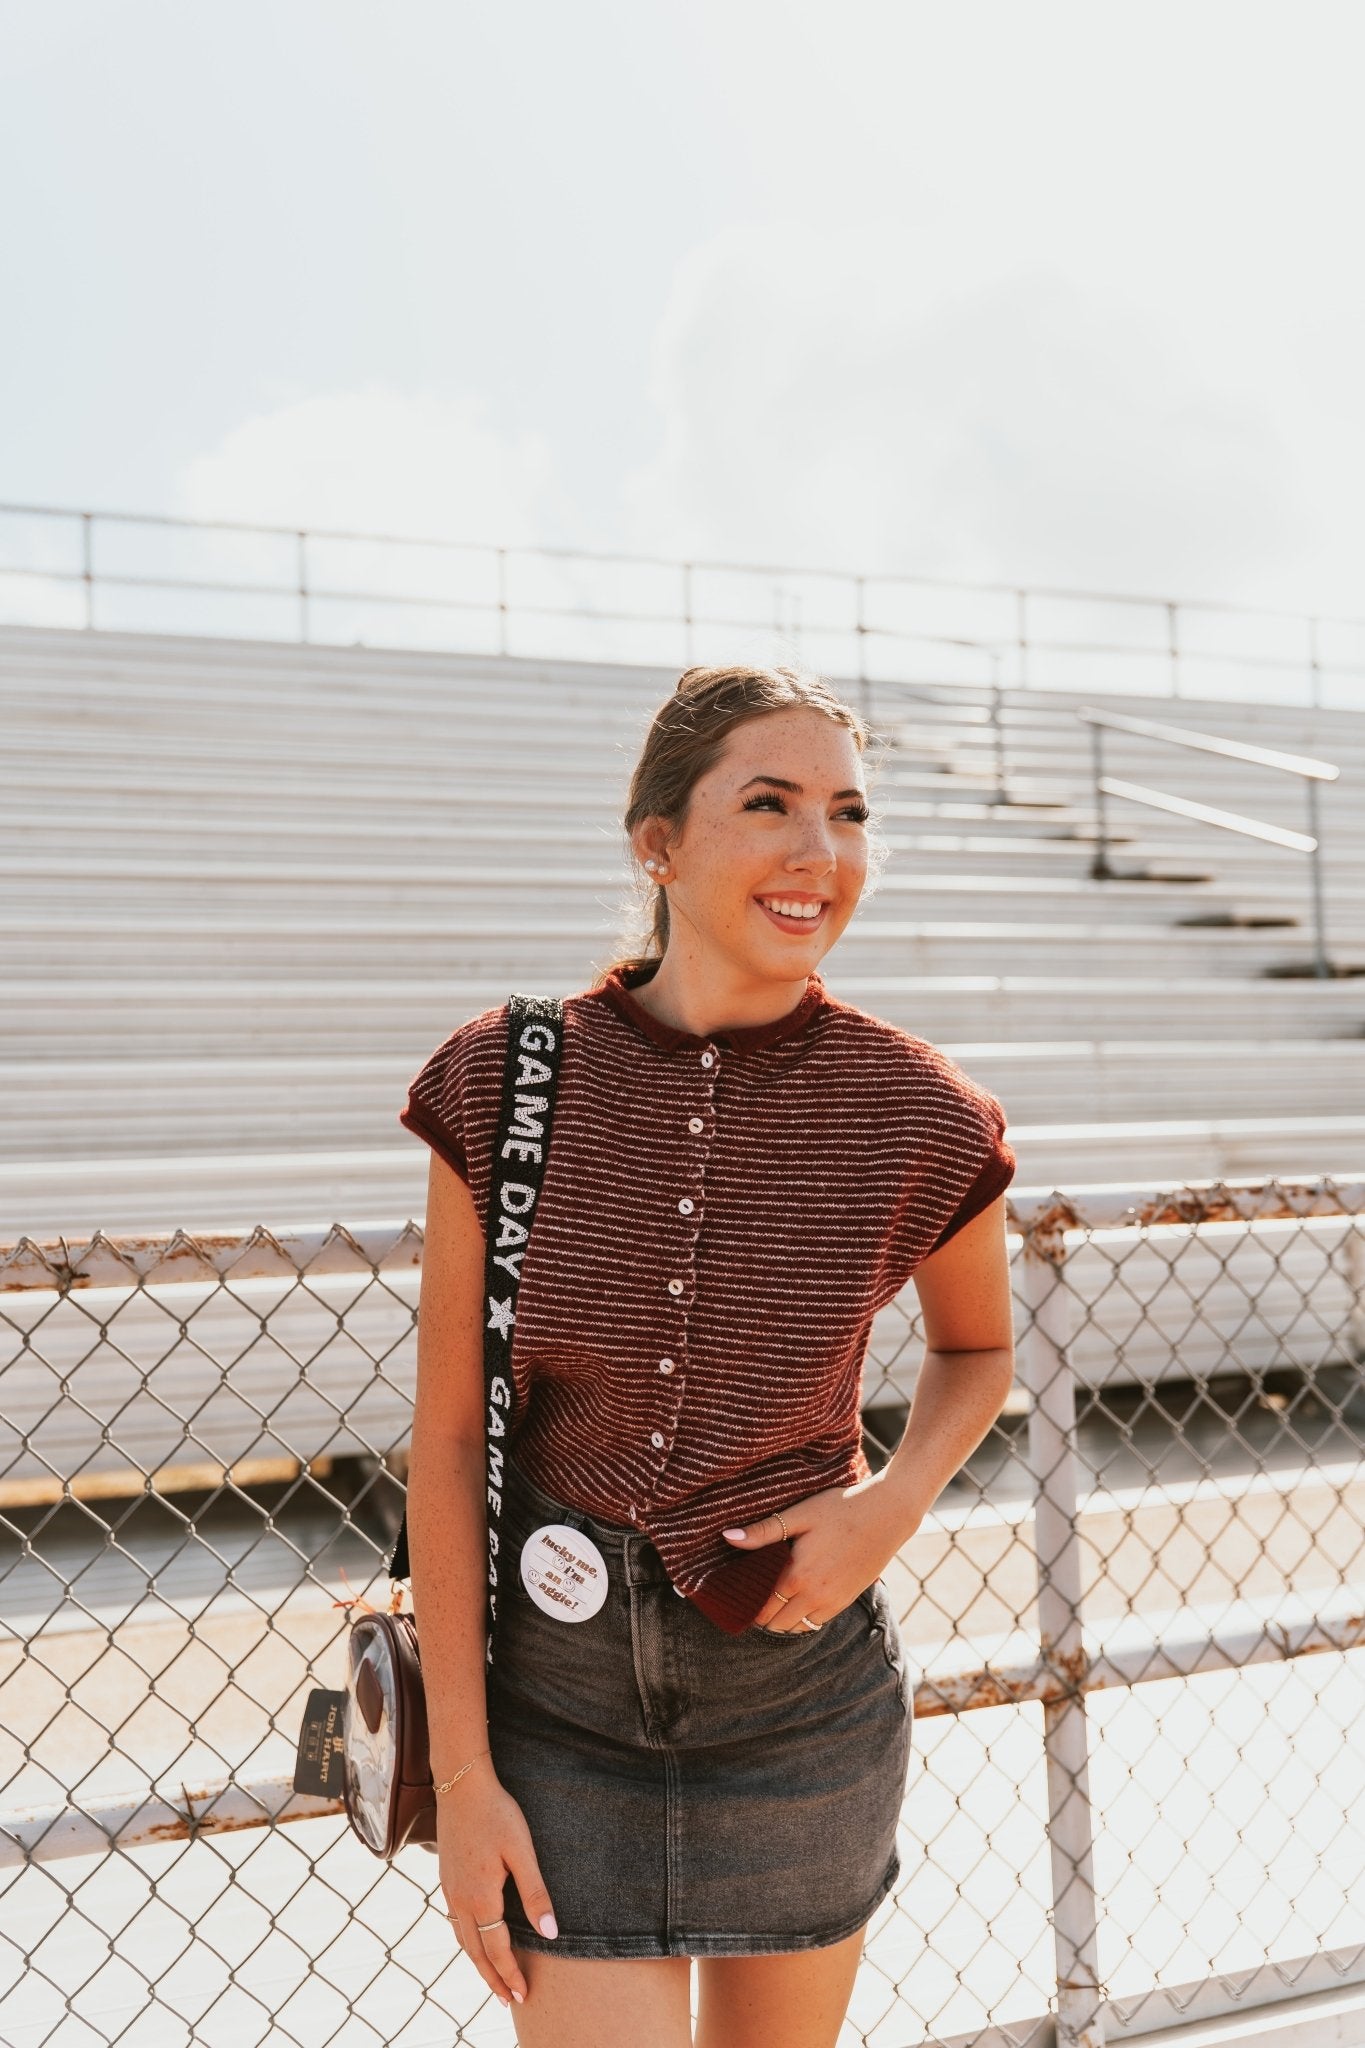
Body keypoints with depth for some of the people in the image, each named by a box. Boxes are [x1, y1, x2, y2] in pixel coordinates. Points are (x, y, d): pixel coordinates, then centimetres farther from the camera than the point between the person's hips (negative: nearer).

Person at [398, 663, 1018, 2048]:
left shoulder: (920, 1119, -12)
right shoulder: (504, 1081, -13)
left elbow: (976, 1347, 10)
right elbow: (447, 1444, -8)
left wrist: (892, 1505, -10)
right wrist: (462, 1776, -7)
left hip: (800, 1689, 1)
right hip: (558, 1688, -1)